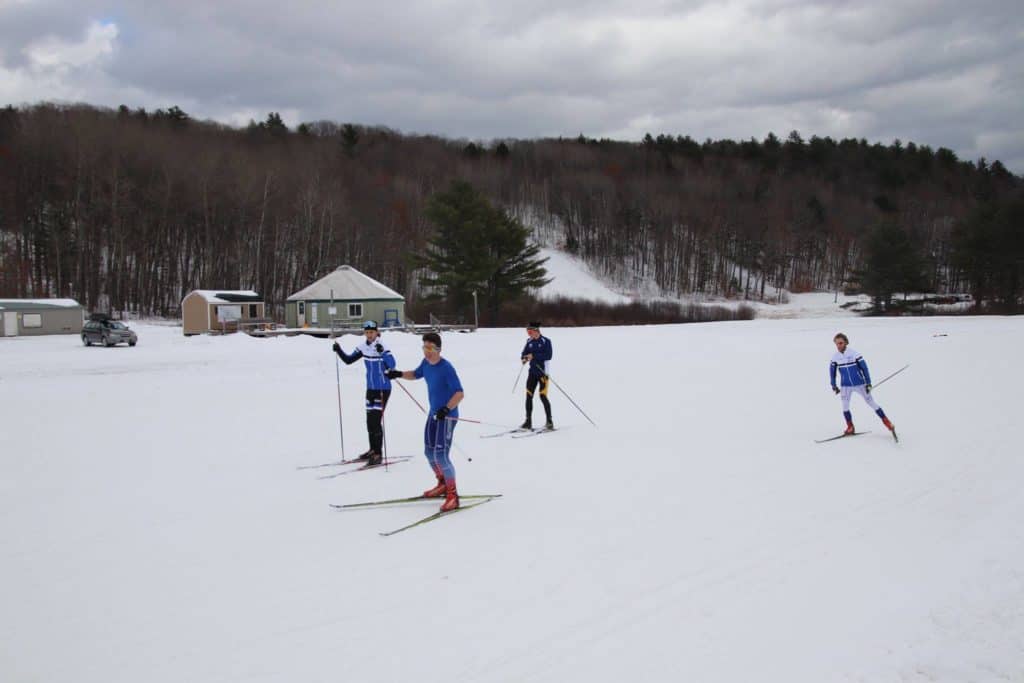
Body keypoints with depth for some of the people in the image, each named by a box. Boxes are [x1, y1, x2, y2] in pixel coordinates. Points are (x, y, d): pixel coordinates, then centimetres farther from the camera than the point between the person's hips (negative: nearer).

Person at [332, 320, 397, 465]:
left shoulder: (382, 346, -17)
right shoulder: (363, 347, 2)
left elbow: (392, 364, -30)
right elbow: (348, 360, 10)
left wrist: (382, 352, -42)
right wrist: (339, 350, -4)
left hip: (383, 388, -7)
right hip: (371, 388, 7)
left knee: (376, 421, -9)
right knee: (370, 420, 14)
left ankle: (378, 454, -1)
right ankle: (373, 450, 30)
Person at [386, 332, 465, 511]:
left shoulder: (446, 368, -21)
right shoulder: (426, 363, 1)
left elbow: (460, 393, -24)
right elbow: (417, 374, 24)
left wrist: (446, 408, -37)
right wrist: (399, 374, 8)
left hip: (447, 416, -9)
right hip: (433, 414, 9)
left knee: (441, 455, -13)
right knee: (429, 452, 18)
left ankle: (453, 495, -2)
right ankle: (443, 485, 39)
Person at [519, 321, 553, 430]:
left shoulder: (546, 341, -9)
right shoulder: (529, 342, 8)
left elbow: (548, 355, -18)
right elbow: (524, 353, 10)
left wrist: (534, 356, -24)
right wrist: (524, 358, -13)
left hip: (543, 372, -6)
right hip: (532, 371, 6)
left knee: (543, 396, -8)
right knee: (529, 396, 3)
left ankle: (549, 421, 3)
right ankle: (528, 422, 11)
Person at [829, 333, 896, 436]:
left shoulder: (854, 353, -16)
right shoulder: (835, 356, -6)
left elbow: (864, 368, -10)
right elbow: (832, 371, 8)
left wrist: (868, 383, -11)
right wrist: (834, 386, 10)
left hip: (859, 384, -3)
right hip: (845, 386, 3)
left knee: (871, 403, 3)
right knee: (845, 407, -4)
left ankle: (886, 422, 14)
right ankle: (850, 427, 12)